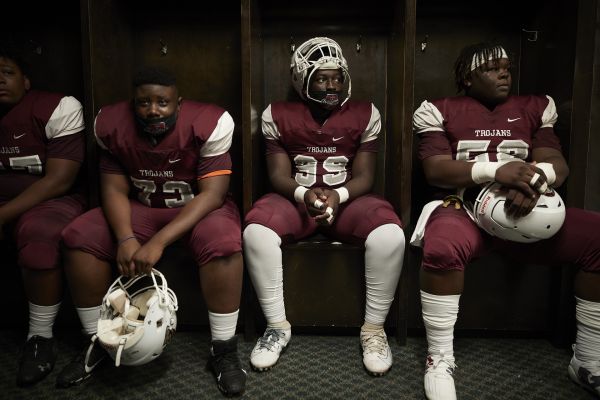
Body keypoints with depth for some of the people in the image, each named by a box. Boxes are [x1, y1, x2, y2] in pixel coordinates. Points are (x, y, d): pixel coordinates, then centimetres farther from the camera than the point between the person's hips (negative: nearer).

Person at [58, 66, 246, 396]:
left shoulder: (208, 124, -22)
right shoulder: (112, 126, -10)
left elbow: (212, 193, -25)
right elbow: (115, 188, -7)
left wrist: (159, 241, -34)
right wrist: (126, 238, -26)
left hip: (198, 208, -3)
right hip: (141, 208, 4)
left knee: (223, 242, -36)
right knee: (79, 238, -16)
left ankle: (224, 349, -18)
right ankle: (98, 342, 2)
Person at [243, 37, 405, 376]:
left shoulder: (365, 114, 2)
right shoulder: (278, 115, 3)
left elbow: (364, 177, 0)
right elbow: (278, 175, 0)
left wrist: (338, 195, -22)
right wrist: (304, 194, -22)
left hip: (347, 199, 0)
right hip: (296, 199, 1)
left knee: (390, 234, -30)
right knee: (256, 231, -30)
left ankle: (374, 328, -9)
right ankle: (278, 325, -10)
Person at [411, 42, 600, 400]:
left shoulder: (534, 108, 18)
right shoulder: (442, 111, 7)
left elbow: (558, 165, 7)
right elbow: (435, 171, -6)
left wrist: (537, 176, -20)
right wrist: (495, 169, -21)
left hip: (527, 208, 4)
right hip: (466, 207, -4)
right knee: (442, 249, -38)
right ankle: (440, 362, -17)